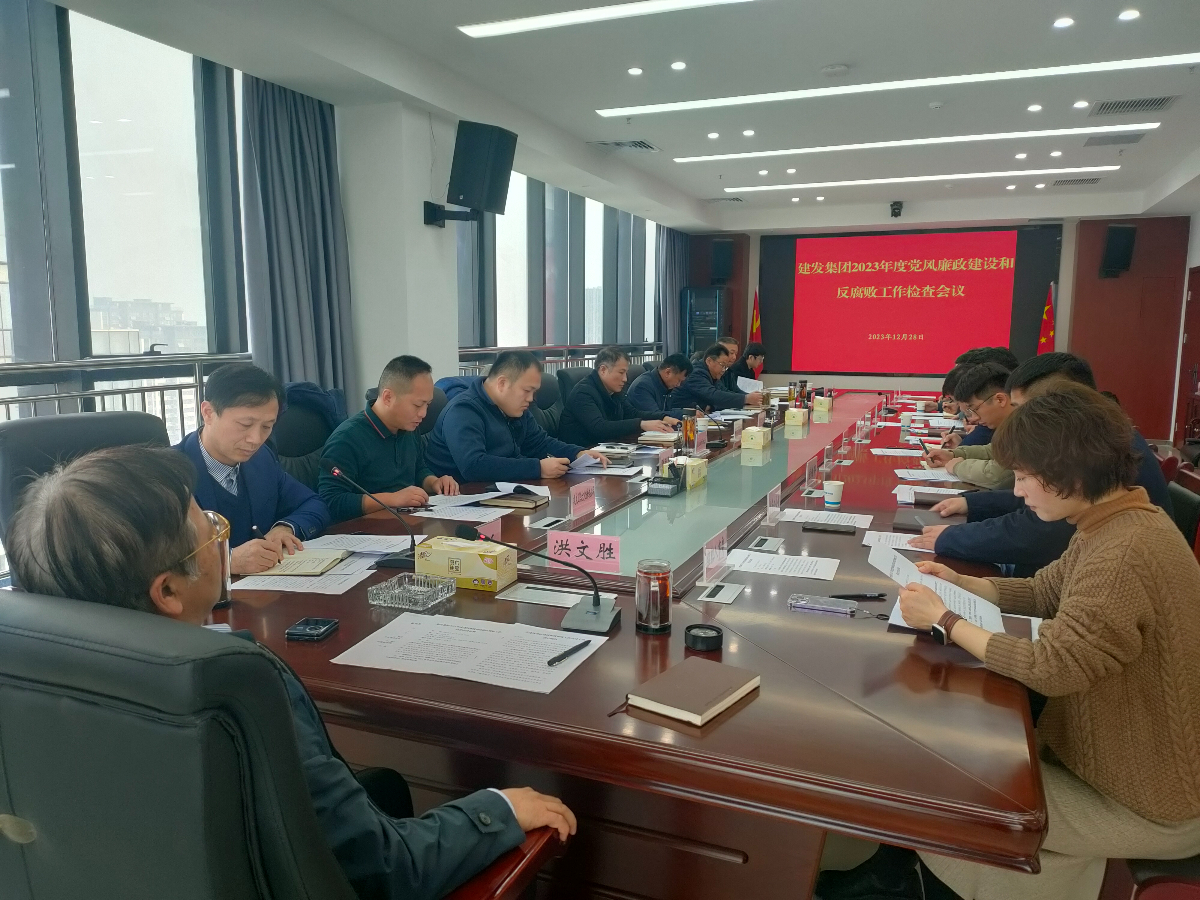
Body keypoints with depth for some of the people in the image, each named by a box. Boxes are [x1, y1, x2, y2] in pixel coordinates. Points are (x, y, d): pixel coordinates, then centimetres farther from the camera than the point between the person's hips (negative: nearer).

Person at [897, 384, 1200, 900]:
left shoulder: (1123, 555, -33)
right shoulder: (1116, 523, 0)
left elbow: (1047, 668, -30)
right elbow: (1043, 592, 11)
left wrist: (943, 620, -20)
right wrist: (958, 582, -2)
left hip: (1151, 804, -9)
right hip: (1134, 759, 9)